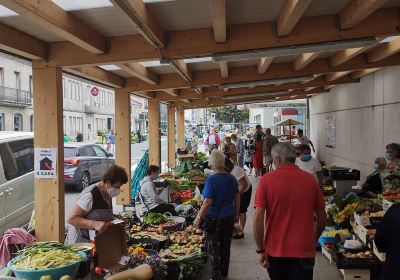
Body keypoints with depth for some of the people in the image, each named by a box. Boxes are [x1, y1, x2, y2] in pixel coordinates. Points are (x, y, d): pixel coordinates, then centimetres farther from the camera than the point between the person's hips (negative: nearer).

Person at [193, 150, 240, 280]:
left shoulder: (211, 180, -19)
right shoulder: (231, 178, -1)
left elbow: (208, 202, -23)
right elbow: (237, 198, 8)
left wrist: (199, 217, -14)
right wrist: (236, 214, 19)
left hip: (214, 218, -6)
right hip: (229, 217, 6)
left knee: (214, 249, 8)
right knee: (226, 246, 17)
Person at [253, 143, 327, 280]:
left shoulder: (267, 179, -9)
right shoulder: (310, 179, -2)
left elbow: (258, 218, -14)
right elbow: (322, 217, 5)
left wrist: (260, 249, -5)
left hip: (275, 250, 0)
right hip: (304, 250, 0)